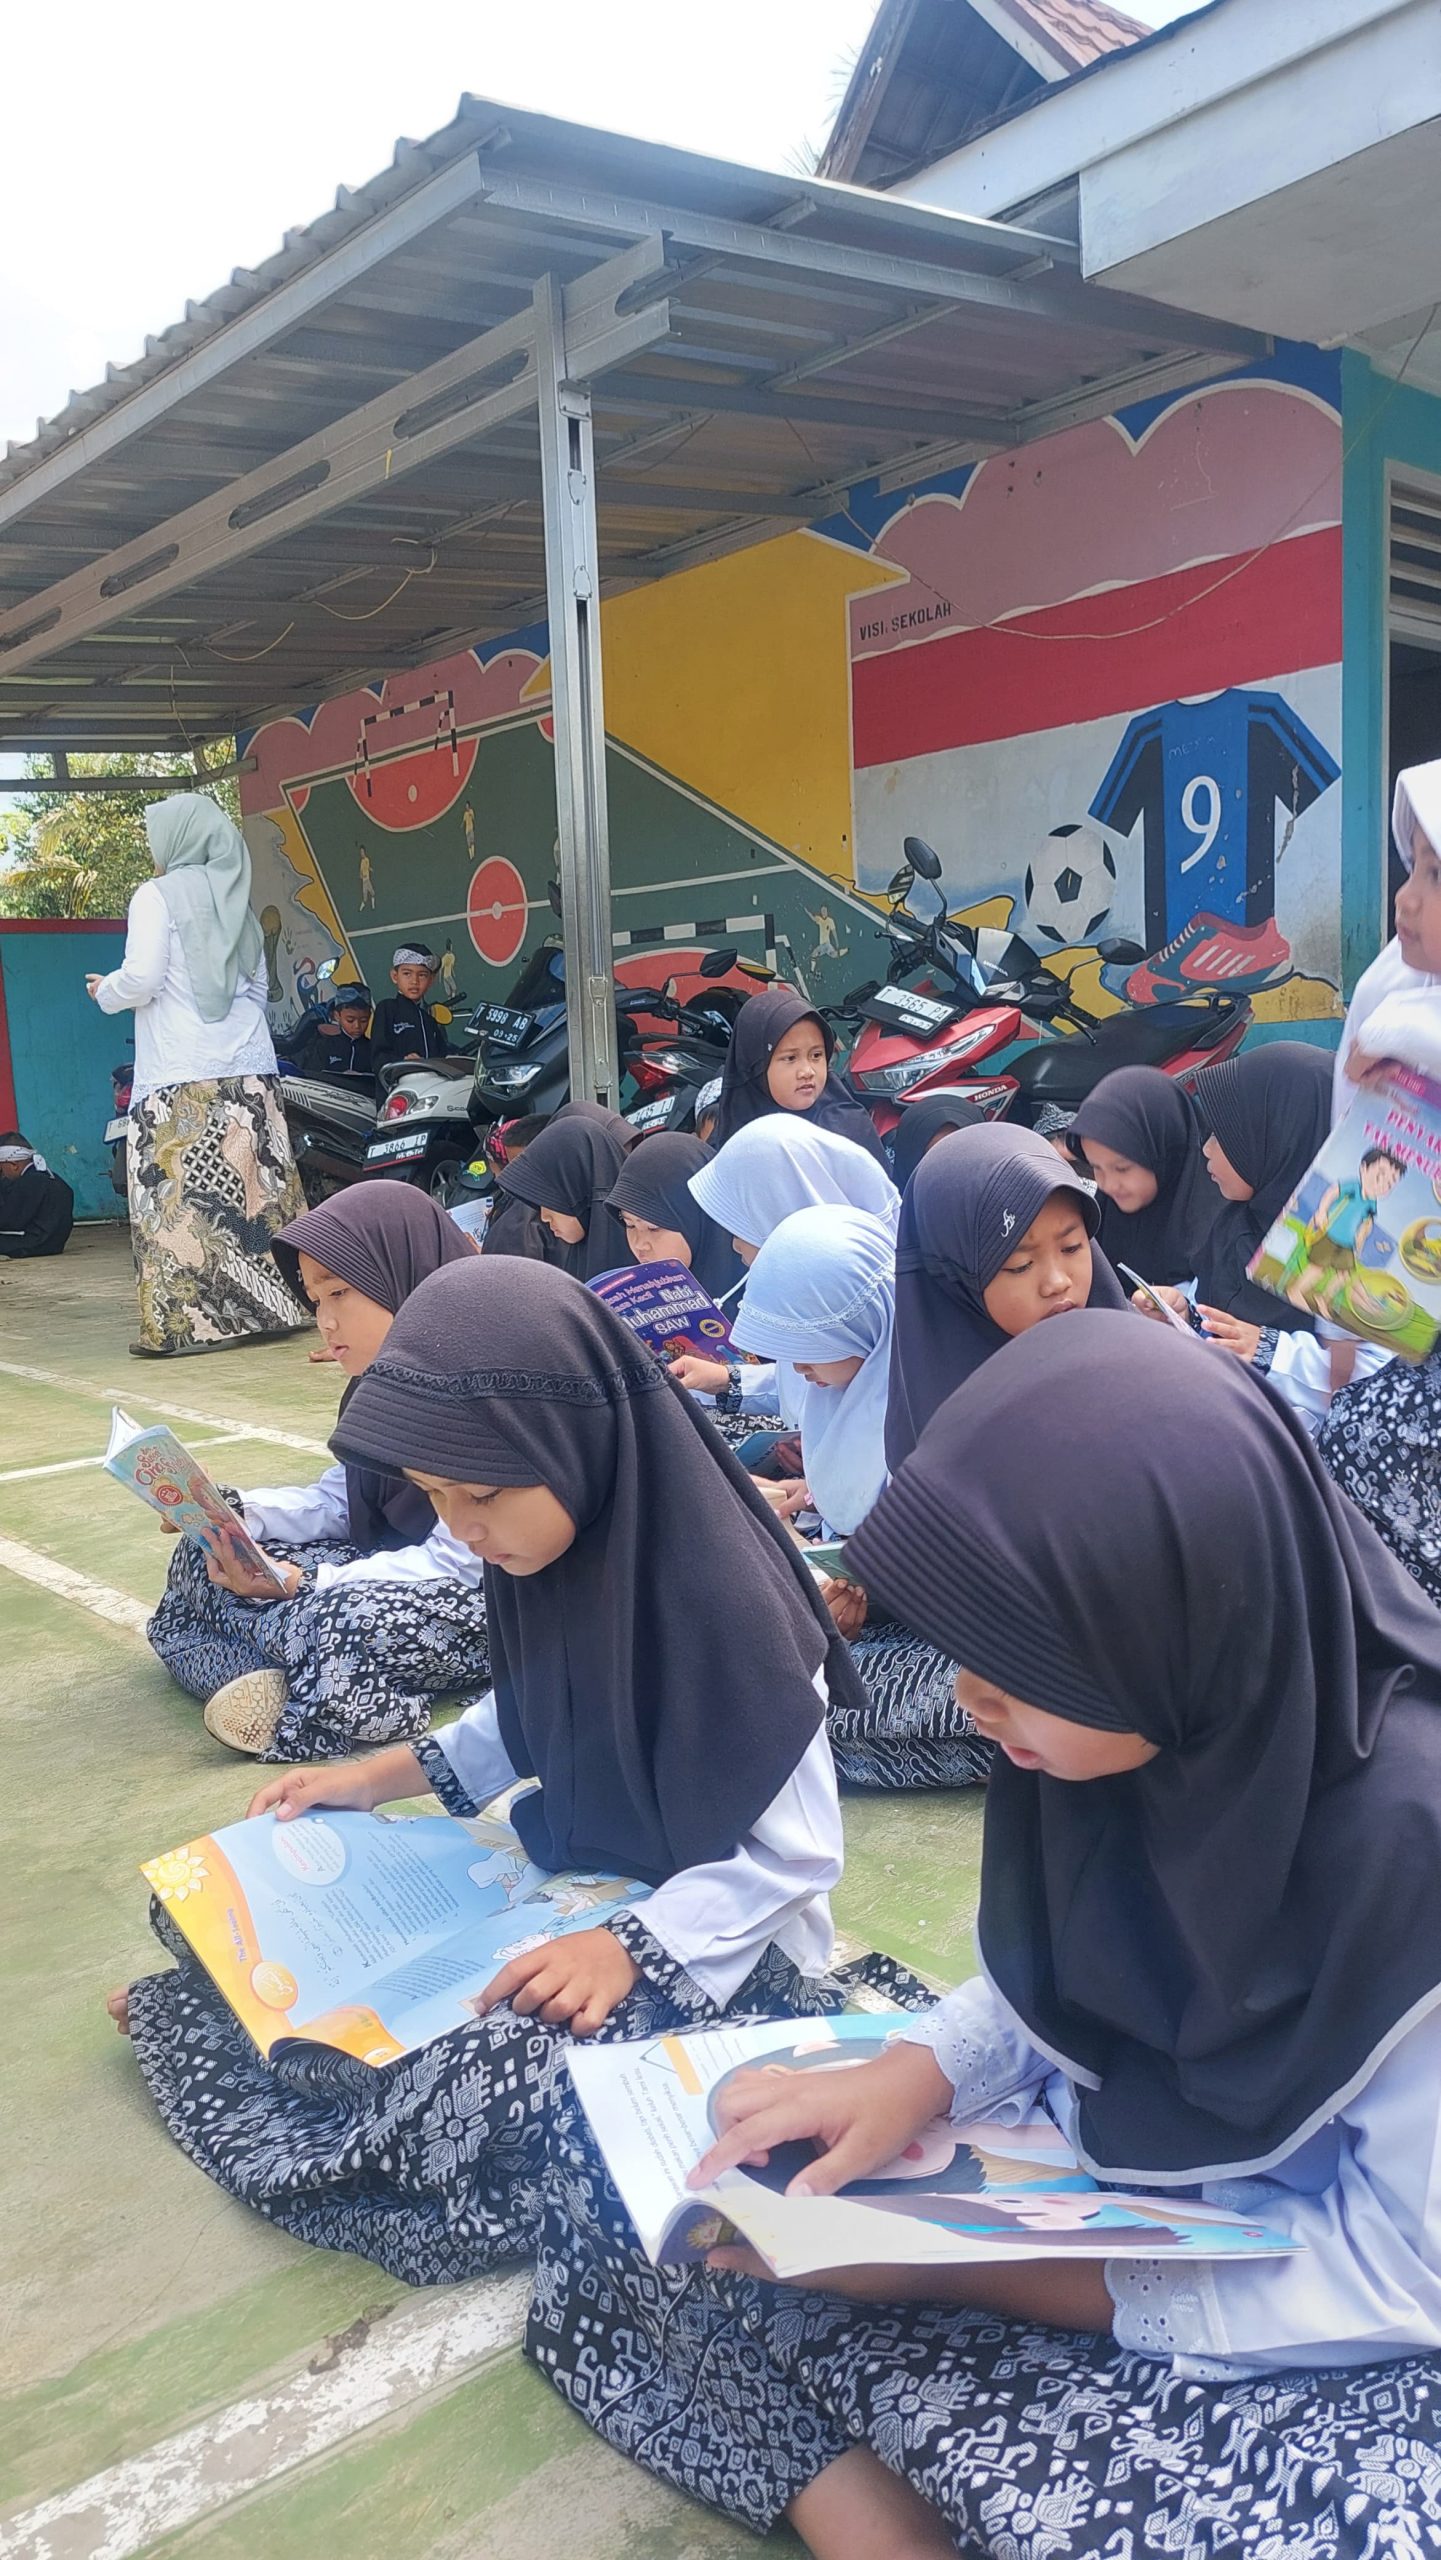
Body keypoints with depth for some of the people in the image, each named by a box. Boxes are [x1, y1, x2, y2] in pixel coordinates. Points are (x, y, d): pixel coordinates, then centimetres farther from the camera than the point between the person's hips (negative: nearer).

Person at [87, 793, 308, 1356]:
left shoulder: (158, 895, -2)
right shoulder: (235, 899, 17)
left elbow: (141, 979, -9)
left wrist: (105, 991, 10)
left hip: (180, 1077, -6)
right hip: (251, 1071, 6)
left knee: (178, 1194, -5)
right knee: (251, 1185, 7)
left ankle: (185, 1321, -7)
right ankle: (267, 1305, 12)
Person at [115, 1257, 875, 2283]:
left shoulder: (723, 1599, -30)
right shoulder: (543, 1544, -8)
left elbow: (799, 1848, -20)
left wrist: (634, 1946, -29)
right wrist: (392, 1773, -1)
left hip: (714, 1942, -7)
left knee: (481, 2089, -27)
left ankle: (197, 2020, -2)